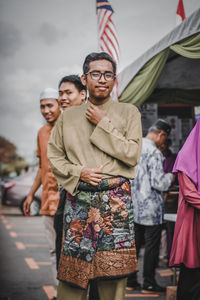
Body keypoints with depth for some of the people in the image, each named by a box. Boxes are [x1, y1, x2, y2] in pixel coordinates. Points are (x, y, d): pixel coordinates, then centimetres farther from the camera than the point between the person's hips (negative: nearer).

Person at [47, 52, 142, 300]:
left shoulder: (128, 112, 7)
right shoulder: (68, 116, 13)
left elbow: (133, 155, -4)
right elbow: (54, 155, 12)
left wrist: (103, 124, -6)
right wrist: (78, 172, -5)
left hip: (116, 199, -1)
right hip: (78, 198, 2)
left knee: (113, 270, -2)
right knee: (72, 272, 1)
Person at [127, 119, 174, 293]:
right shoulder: (154, 153, -18)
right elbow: (158, 182, -21)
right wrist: (170, 176, -3)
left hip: (134, 206, 8)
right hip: (150, 208, -8)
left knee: (134, 243, 14)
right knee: (152, 246, 3)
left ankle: (130, 280, 20)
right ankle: (149, 283, 9)